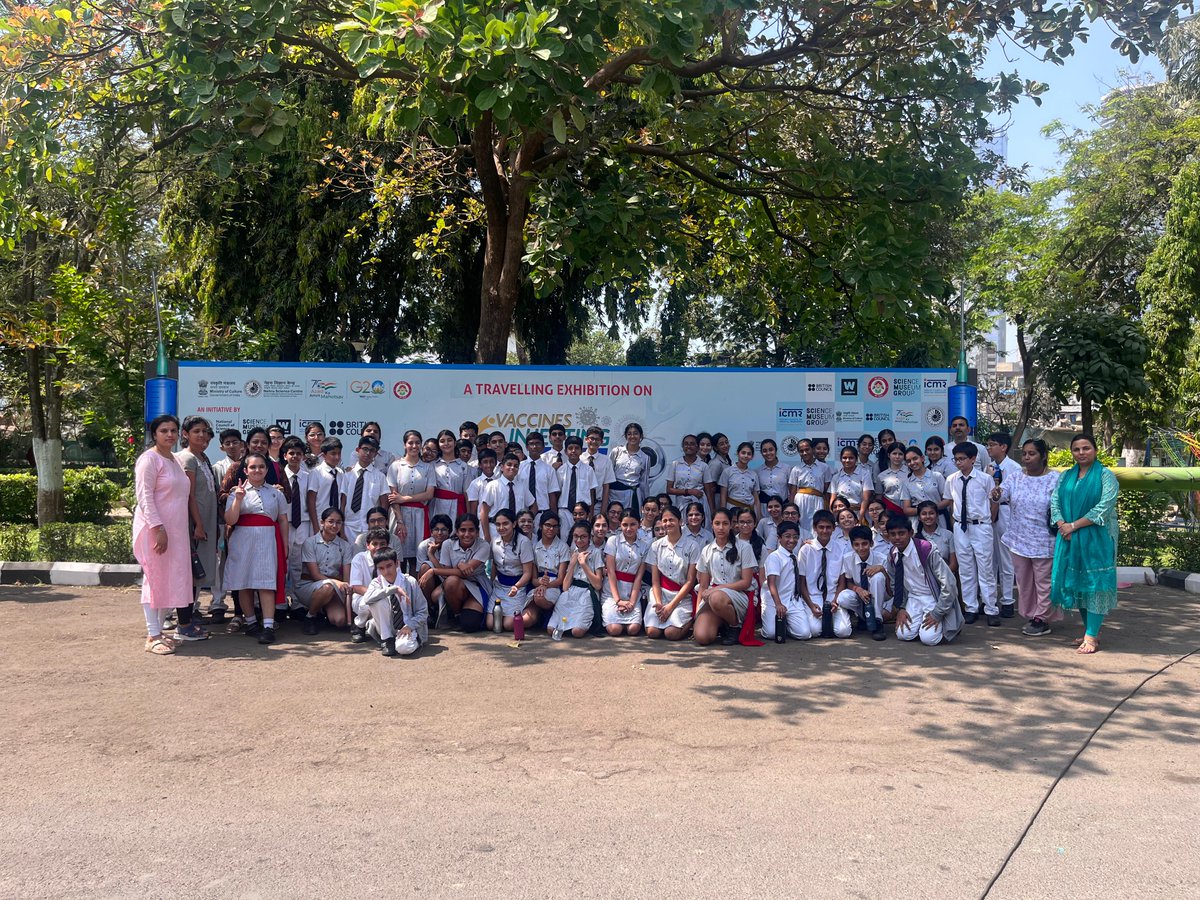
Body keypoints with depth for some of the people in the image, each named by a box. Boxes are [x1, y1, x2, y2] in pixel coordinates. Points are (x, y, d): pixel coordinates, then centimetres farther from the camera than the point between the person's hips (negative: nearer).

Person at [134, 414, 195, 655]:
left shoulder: (174, 460, 17)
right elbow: (144, 496, -16)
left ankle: (159, 630, 17)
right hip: (154, 529, -8)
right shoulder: (149, 459, -9)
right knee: (155, 580, -4)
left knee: (171, 580, 9)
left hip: (175, 530, 8)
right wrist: (158, 528, -23)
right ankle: (153, 637, 1)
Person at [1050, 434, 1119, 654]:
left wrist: (1074, 525, -14)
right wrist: (1062, 526, -10)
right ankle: (1092, 631, 20)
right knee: (1075, 583, 8)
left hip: (1096, 539, -5)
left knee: (1093, 583, -6)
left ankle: (1091, 637, -4)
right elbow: (1055, 502, 7)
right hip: (1069, 538, 6)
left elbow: (1105, 507, -14)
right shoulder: (1065, 476, 13)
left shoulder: (1106, 476, -3)